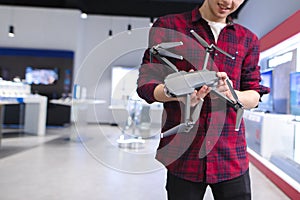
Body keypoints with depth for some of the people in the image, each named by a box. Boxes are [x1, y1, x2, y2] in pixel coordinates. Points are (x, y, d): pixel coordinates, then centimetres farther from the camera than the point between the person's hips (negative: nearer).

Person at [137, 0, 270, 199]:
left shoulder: (248, 39, 12)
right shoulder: (167, 26, 2)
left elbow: (254, 96, 9)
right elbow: (145, 82, -3)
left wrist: (230, 93, -14)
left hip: (232, 155, 3)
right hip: (182, 156, -2)